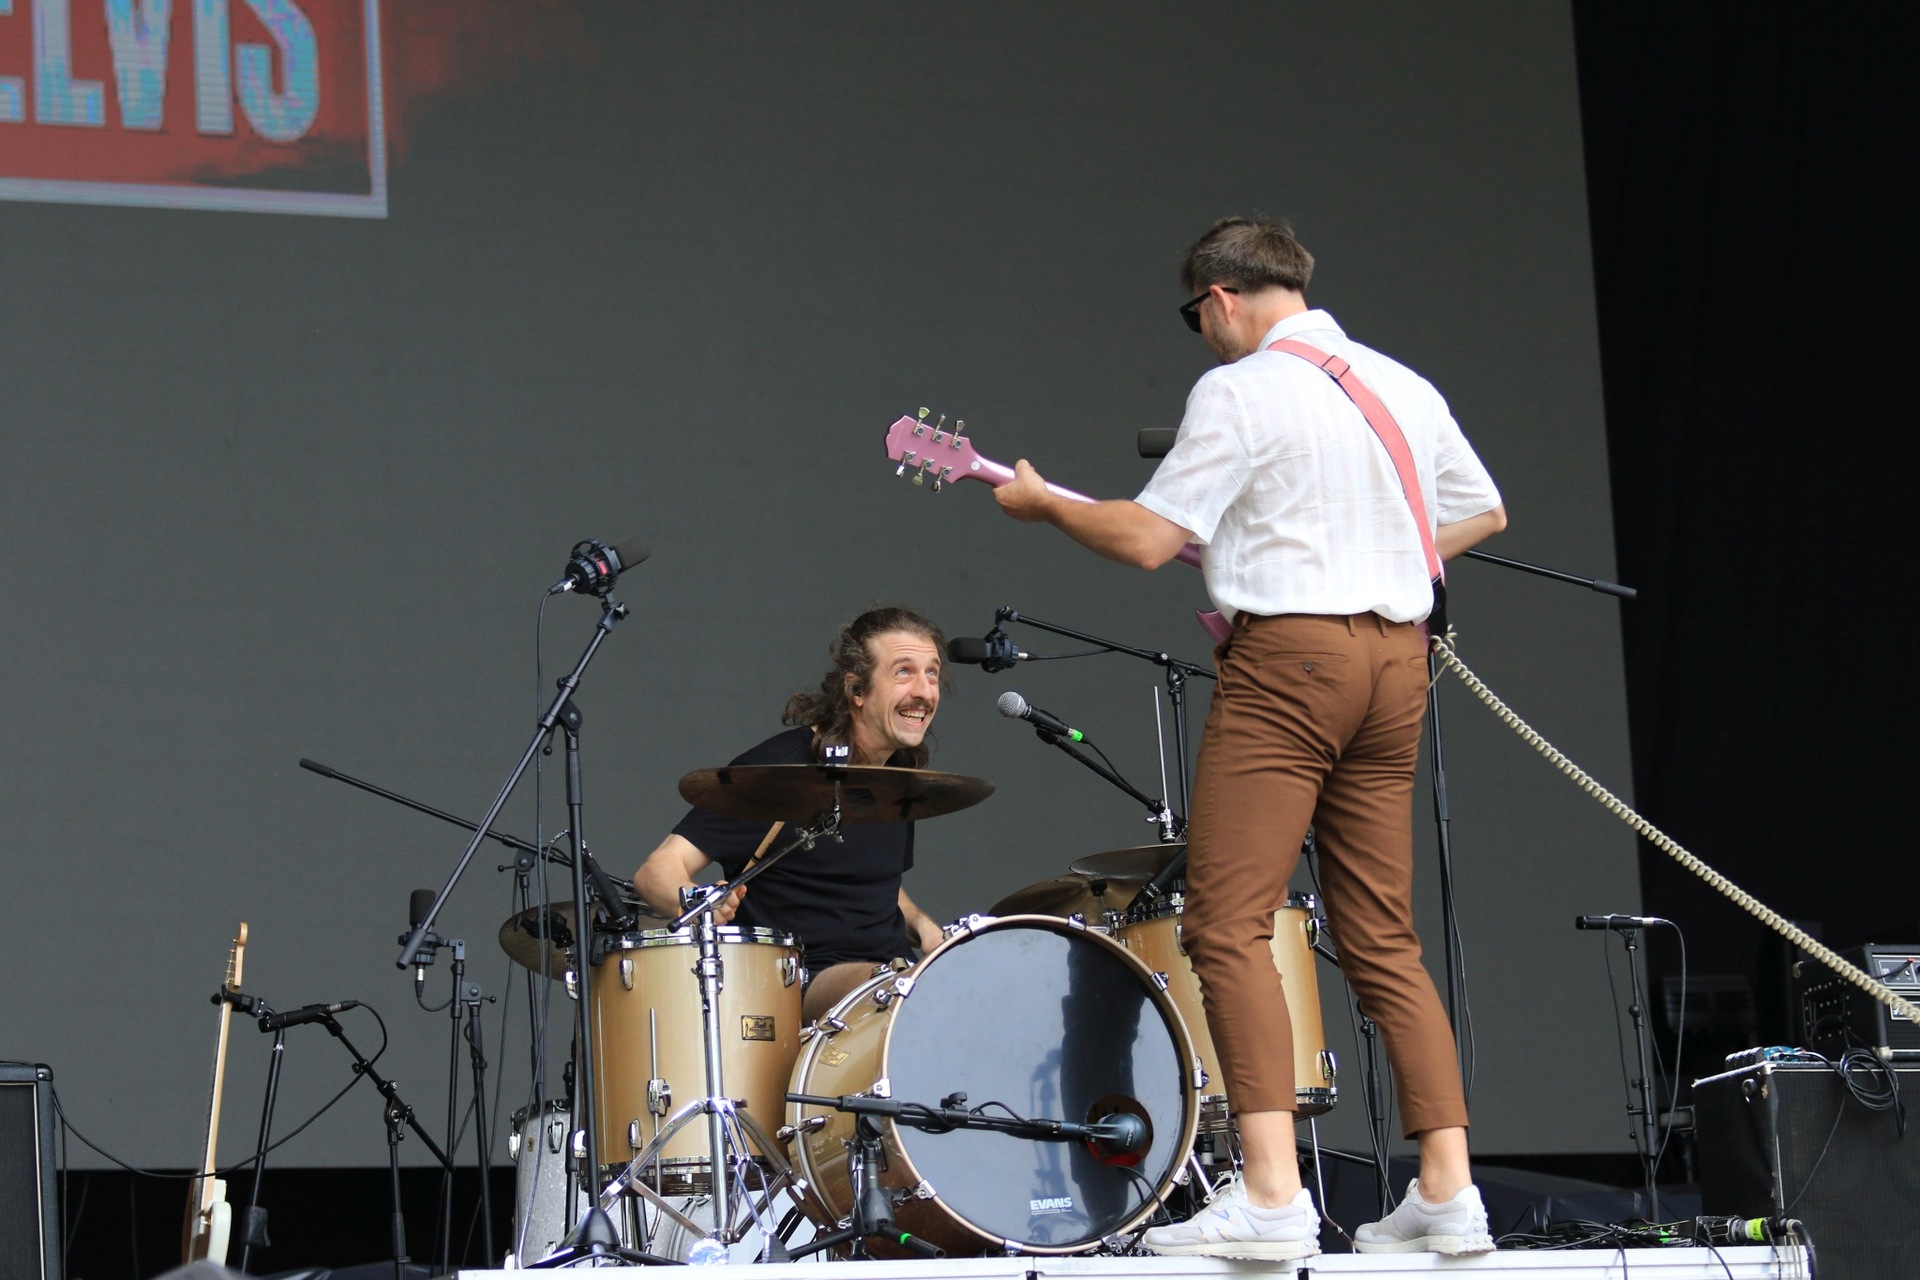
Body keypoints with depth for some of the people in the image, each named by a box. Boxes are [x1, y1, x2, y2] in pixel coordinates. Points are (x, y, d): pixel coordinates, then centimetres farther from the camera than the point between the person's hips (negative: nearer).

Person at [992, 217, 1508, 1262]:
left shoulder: (1240, 392, -7)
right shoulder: (1405, 388, 15)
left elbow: (1149, 538, -10)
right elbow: (1482, 514, 27)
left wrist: (1042, 504, 6)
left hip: (1287, 655, -8)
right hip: (1396, 658, 8)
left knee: (1229, 926, -9)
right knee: (1382, 939, 11)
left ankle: (1271, 1195, -21)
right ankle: (1447, 1193, 5)